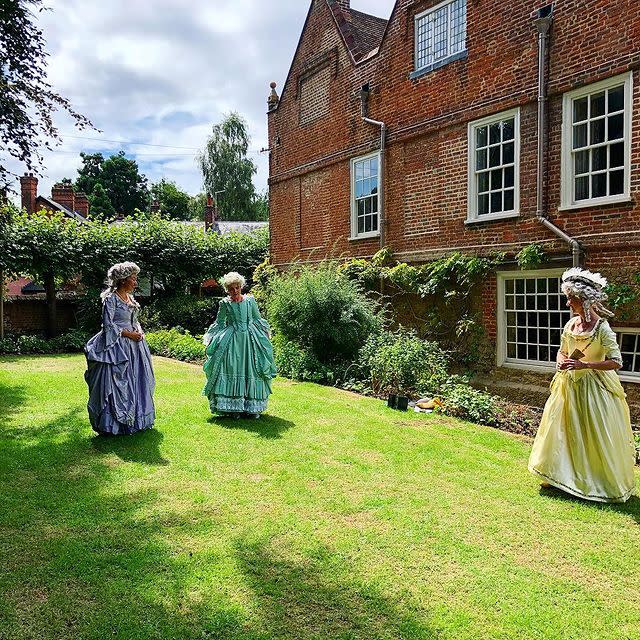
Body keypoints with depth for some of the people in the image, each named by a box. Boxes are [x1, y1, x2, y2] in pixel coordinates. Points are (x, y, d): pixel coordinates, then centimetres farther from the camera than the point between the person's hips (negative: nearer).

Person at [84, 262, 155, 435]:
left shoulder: (130, 297, 13)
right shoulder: (111, 298, -11)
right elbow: (108, 324, -13)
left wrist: (139, 331, 0)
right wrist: (127, 333, -14)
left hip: (133, 345, 8)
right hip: (116, 345, -8)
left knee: (135, 380, 11)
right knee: (116, 383, -5)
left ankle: (135, 419, 22)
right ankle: (114, 423, 5)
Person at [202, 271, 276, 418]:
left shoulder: (250, 300, 4)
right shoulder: (224, 303, 2)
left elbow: (258, 319, 15)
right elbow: (219, 322, 12)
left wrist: (266, 332, 11)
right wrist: (210, 338, 7)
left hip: (251, 339, 1)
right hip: (231, 340, -1)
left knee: (251, 371, 1)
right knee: (231, 371, -6)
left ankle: (253, 407, 9)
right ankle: (233, 407, 1)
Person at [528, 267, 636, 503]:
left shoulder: (602, 328, -16)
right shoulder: (570, 325, 2)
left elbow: (616, 362, -18)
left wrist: (584, 364, -25)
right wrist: (561, 362, -5)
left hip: (594, 387, -6)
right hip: (570, 385, 6)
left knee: (596, 437, 4)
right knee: (563, 430, 13)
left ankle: (607, 484, 24)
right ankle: (559, 475, 29)